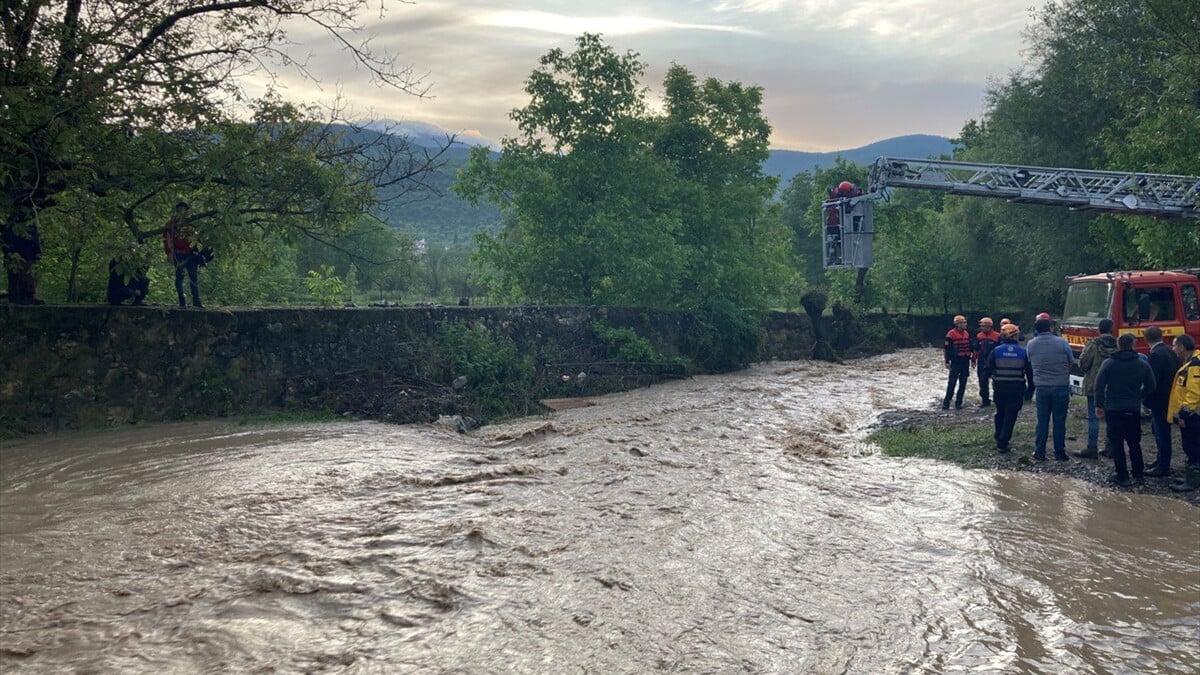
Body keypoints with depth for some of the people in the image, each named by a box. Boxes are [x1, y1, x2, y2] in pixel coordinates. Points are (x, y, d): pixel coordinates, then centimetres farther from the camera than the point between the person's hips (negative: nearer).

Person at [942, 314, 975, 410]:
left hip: (965, 362, 6)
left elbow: (971, 347, 20)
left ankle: (958, 402, 15)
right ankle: (946, 402, -5)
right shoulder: (951, 334, -9)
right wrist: (947, 361, -12)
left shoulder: (967, 334, 12)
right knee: (952, 382, -9)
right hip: (955, 362, -6)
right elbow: (946, 348, -9)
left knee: (963, 383, 8)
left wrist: (972, 359, 17)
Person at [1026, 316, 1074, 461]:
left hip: (1041, 387, 2)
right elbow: (1071, 362, 3)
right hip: (1061, 386, -1)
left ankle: (1039, 452, 10)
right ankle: (1059, 453, 9)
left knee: (1042, 421, 9)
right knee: (1059, 421, 6)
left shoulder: (1030, 344, -2)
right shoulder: (1062, 343, -7)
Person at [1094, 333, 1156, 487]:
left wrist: (1099, 405, 0)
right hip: (1134, 410, 3)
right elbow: (1150, 386, 4)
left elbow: (1099, 386, -9)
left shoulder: (1109, 364, -9)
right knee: (1134, 442, 18)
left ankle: (1122, 476, 2)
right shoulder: (1143, 365, -2)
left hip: (1113, 409, -3)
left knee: (1116, 443, 3)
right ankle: (1137, 472, 27)